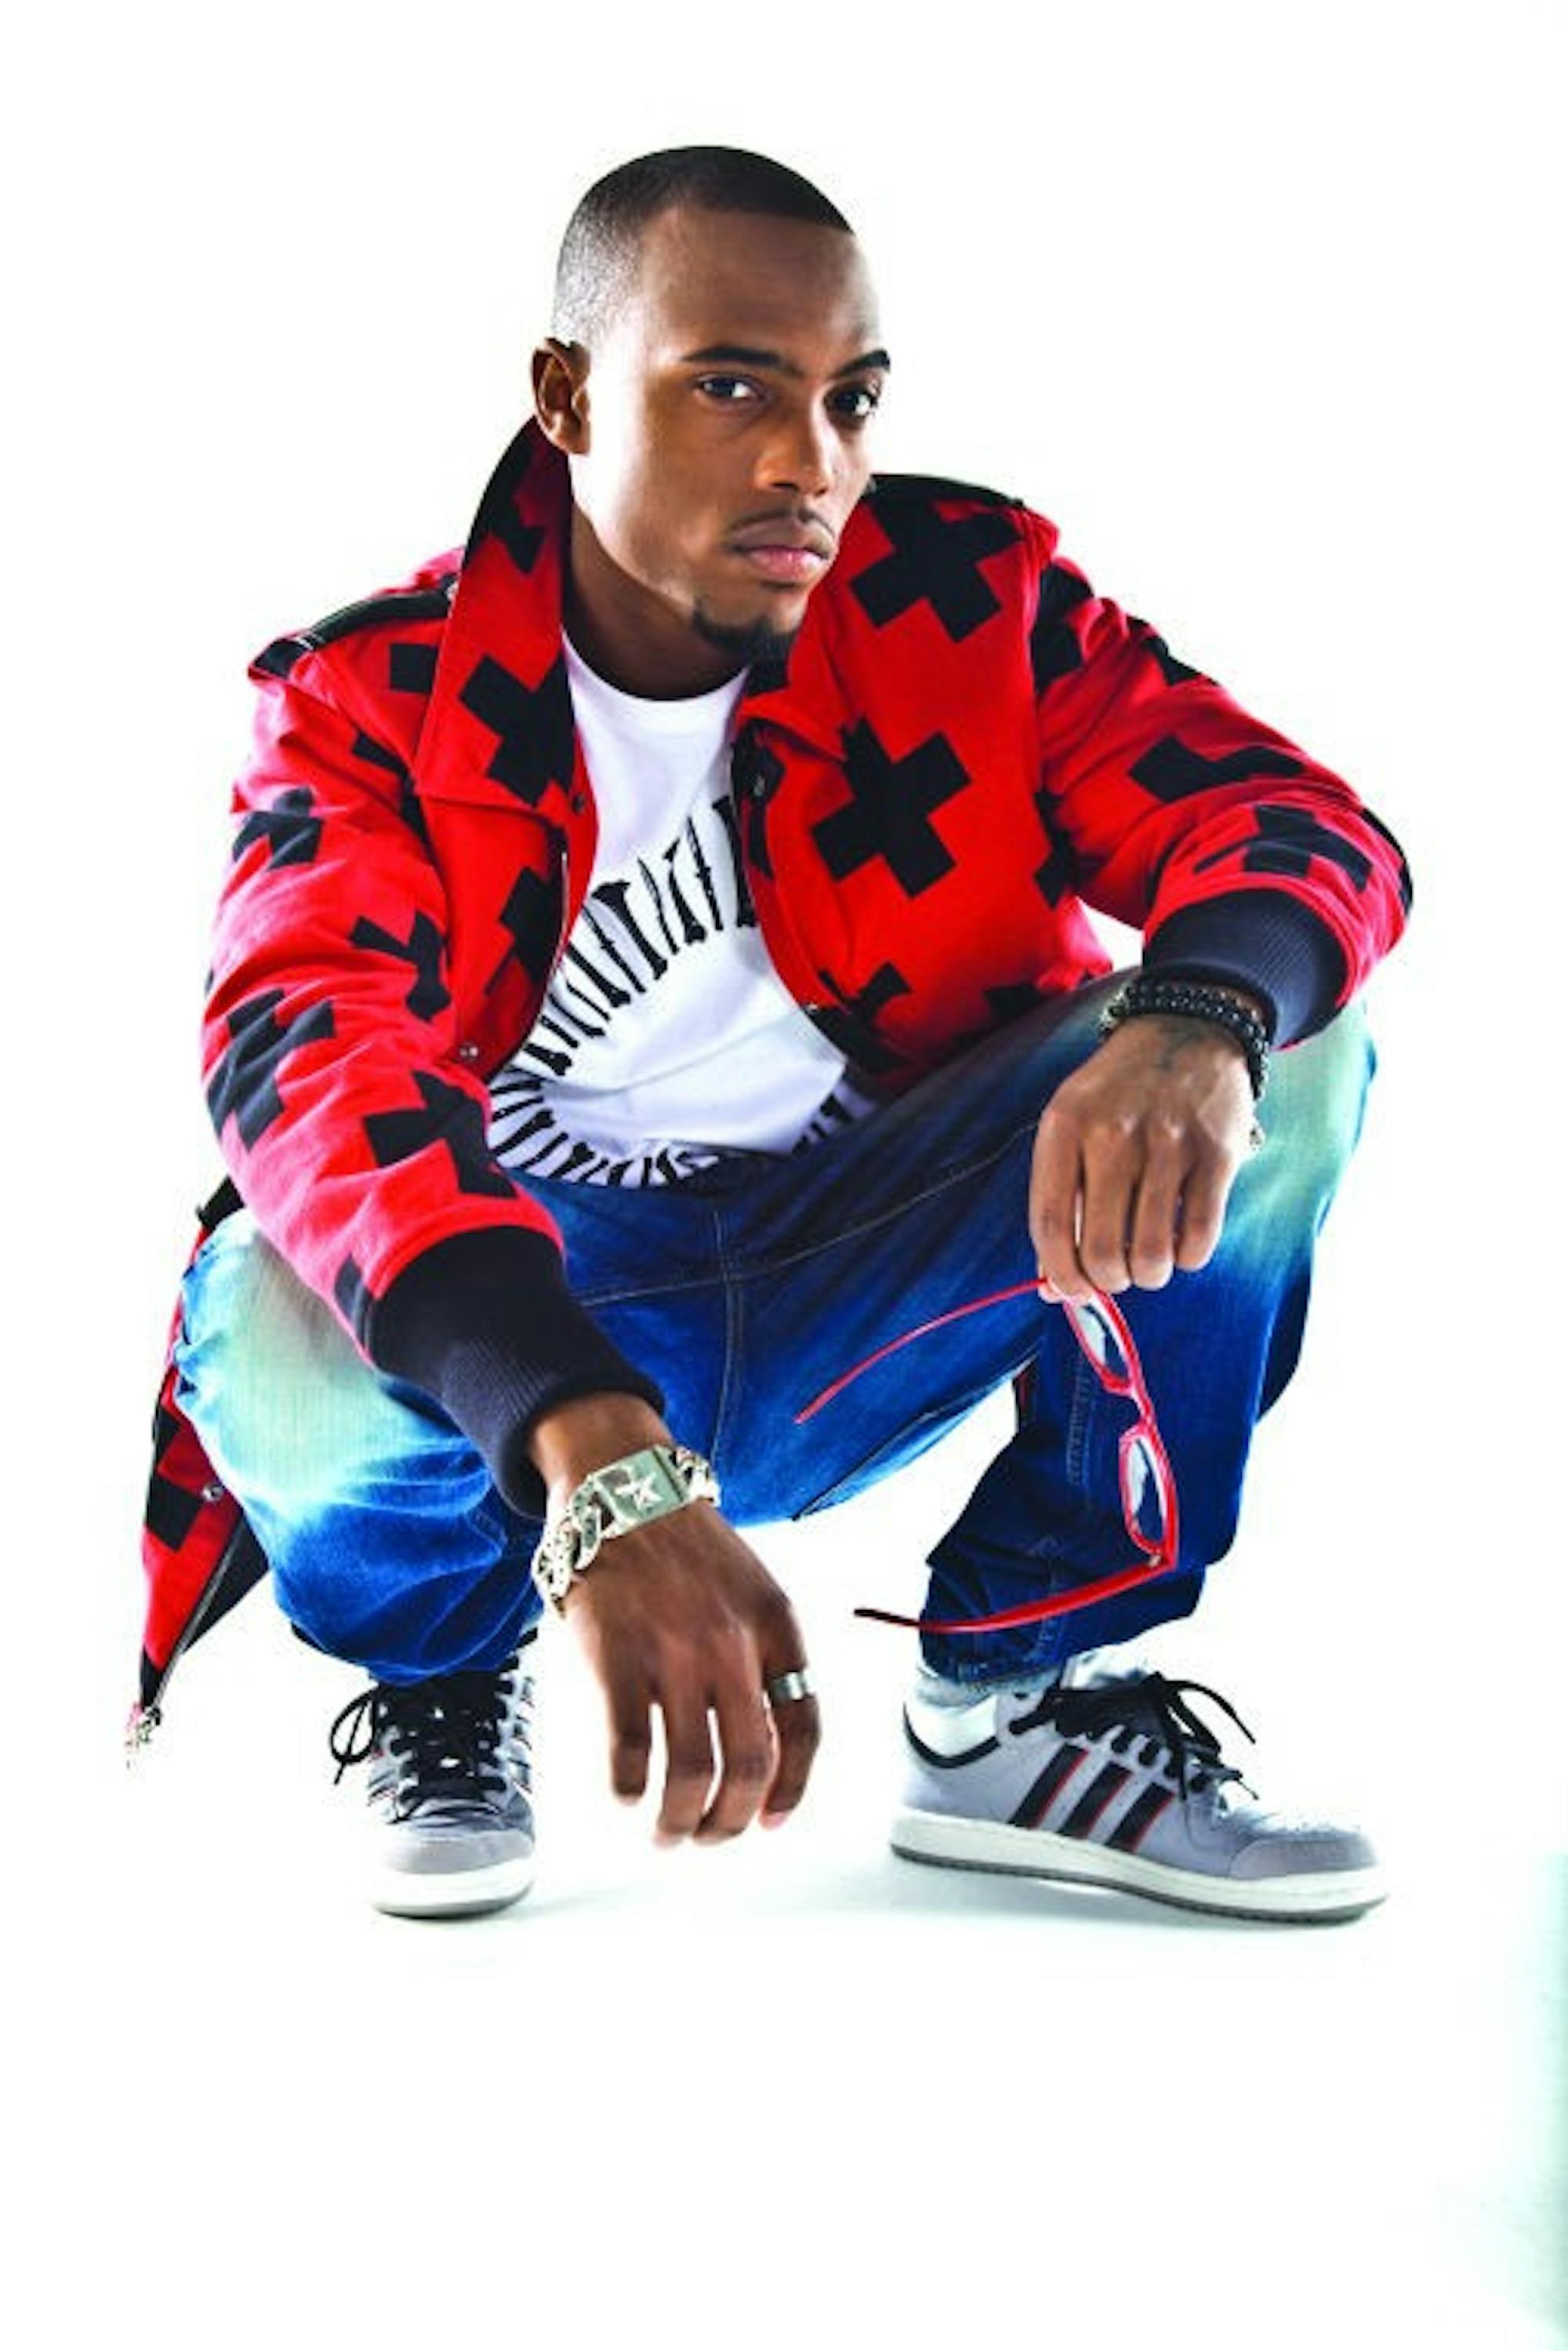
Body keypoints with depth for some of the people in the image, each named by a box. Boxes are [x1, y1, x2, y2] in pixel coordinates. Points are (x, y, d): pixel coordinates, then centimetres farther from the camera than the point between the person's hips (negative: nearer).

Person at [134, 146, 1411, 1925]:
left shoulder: (962, 599, -6)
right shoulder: (372, 697, -14)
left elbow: (1304, 824, -14)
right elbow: (309, 1054, -33)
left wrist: (1196, 1020, -42)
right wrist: (600, 1464, -52)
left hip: (878, 1289, 3)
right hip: (527, 1314, -2)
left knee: (1279, 1046, -18)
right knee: (267, 1334, -35)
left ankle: (1024, 1703, -8)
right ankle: (449, 1687, 2)